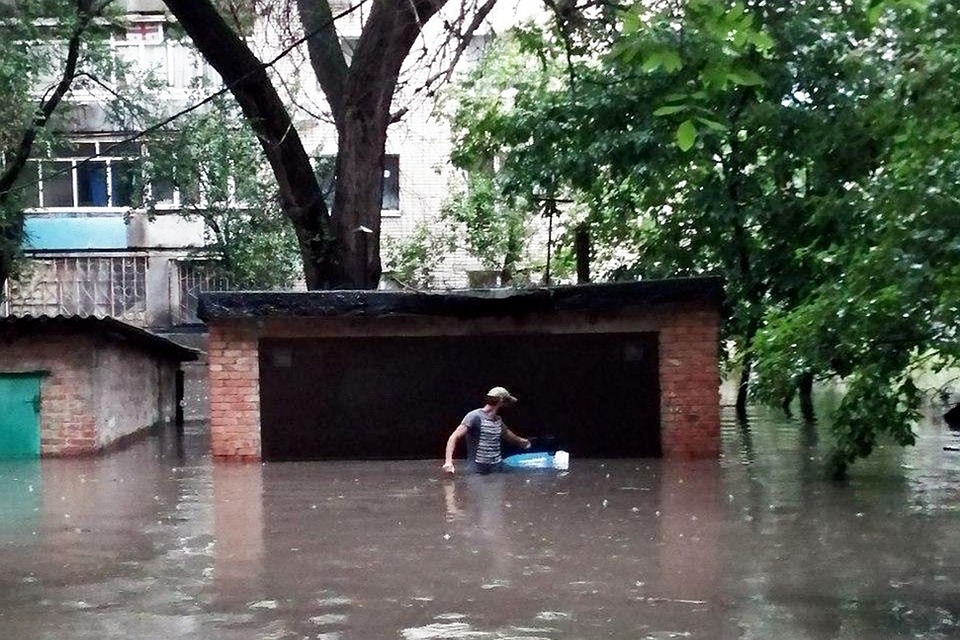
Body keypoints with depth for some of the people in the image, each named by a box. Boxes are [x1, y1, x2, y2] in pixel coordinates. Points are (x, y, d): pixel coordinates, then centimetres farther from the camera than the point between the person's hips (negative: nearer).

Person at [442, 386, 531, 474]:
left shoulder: (498, 420, 13)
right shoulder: (475, 416, -11)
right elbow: (454, 437, -16)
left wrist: (519, 440, 54)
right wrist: (448, 461, -29)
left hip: (497, 470, 7)